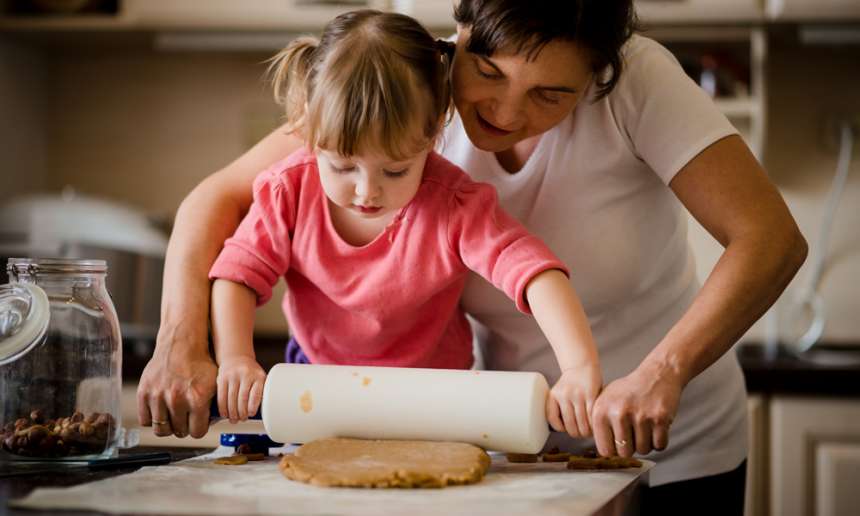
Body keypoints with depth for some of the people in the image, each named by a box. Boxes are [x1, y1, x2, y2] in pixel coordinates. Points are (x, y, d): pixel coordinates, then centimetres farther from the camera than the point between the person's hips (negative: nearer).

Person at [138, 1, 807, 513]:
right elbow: (219, 197, -14)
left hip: (674, 457, -2)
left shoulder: (635, 78, -22)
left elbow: (772, 239, -29)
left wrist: (662, 372, -43)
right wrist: (182, 346, -30)